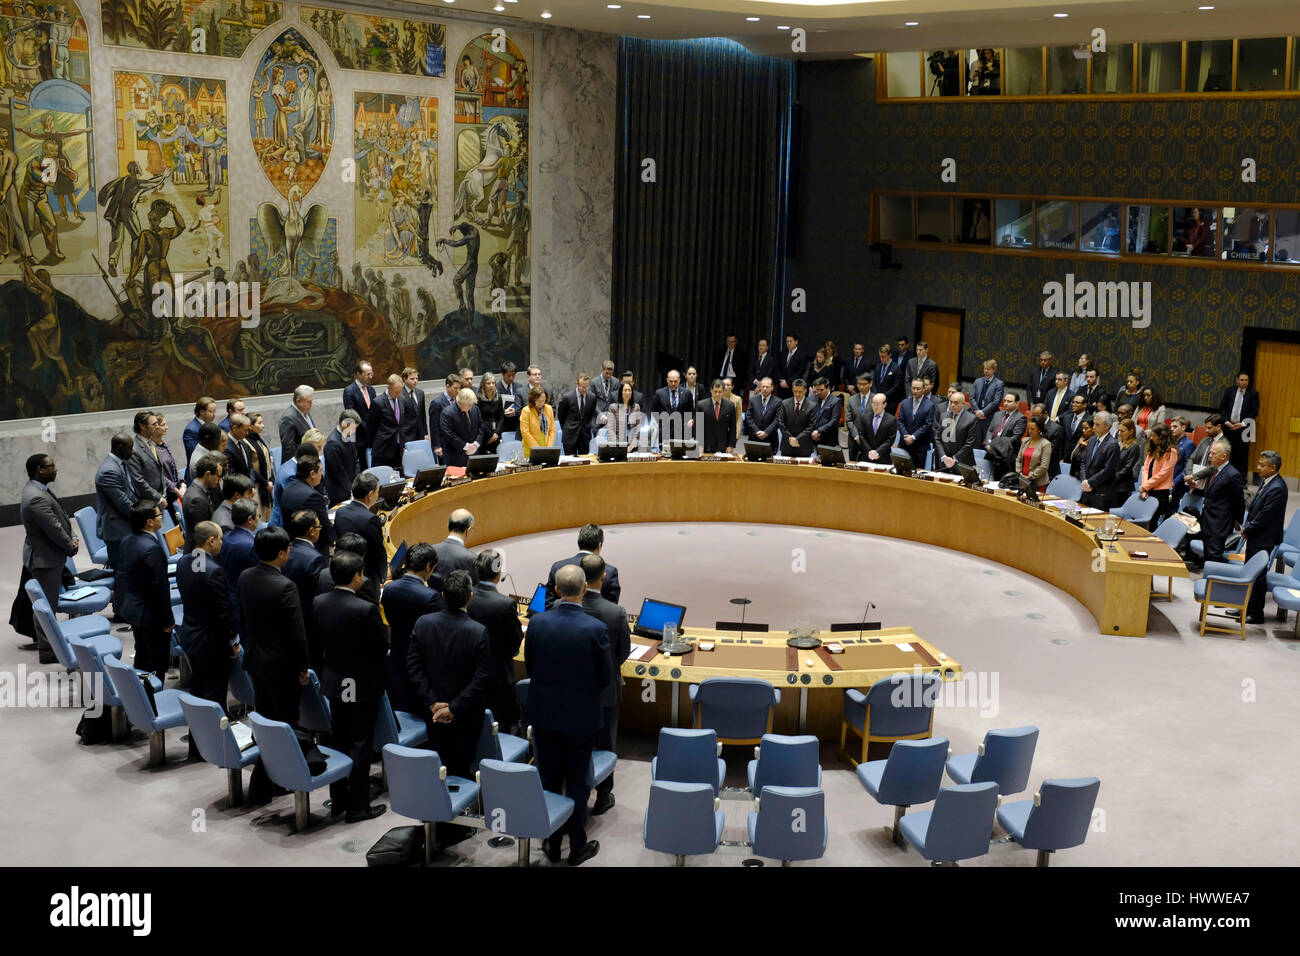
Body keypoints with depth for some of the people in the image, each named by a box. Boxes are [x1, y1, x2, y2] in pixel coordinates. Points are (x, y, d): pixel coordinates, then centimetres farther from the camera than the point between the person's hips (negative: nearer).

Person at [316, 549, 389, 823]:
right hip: (362, 685, -6)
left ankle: (338, 800, 28)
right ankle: (358, 807, 11)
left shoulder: (318, 603, -5)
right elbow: (382, 647, -16)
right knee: (360, 745, 4)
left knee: (338, 741, 18)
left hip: (334, 681, 6)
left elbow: (319, 639, 5)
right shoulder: (366, 609, -25)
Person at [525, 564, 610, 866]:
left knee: (549, 781, 15)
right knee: (577, 784, 11)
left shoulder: (538, 623, -10)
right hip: (580, 717, -3)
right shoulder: (595, 629, -19)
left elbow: (529, 667, 1)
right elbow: (605, 677, -9)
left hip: (543, 714, 3)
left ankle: (552, 844, 26)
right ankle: (577, 847, 22)